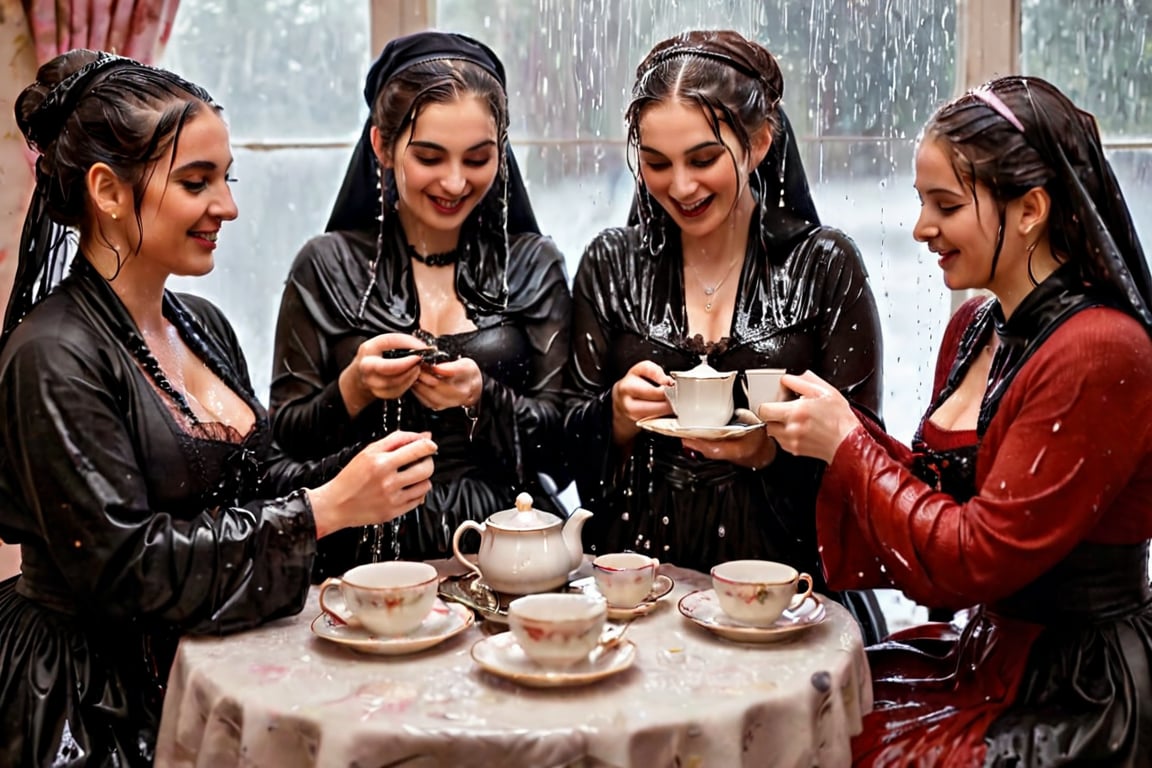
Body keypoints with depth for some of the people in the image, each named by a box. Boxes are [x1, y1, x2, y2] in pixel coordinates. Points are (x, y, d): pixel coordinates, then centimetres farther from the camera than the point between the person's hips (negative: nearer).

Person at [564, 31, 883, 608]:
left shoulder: (825, 265, 2)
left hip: (776, 562, -1)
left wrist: (769, 449, -16)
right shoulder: (611, 264, 8)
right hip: (633, 557, 2)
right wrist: (619, 413, -10)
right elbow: (574, 441, 10)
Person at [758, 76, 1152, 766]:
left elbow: (975, 559, -20)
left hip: (1064, 702, -7)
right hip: (979, 653, 7)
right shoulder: (974, 328, 6)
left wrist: (846, 444, -13)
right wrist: (832, 431, -4)